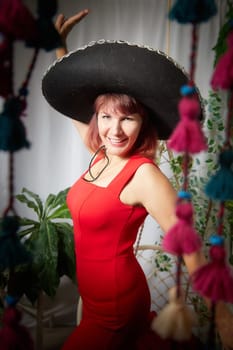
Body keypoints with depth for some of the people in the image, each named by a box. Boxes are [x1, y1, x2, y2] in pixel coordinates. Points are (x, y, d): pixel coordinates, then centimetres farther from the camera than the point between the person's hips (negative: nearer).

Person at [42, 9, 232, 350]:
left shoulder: (144, 174, -22)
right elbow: (75, 101, 12)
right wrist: (59, 41, 13)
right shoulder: (103, 155, -2)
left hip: (113, 309, -7)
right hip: (96, 297, 7)